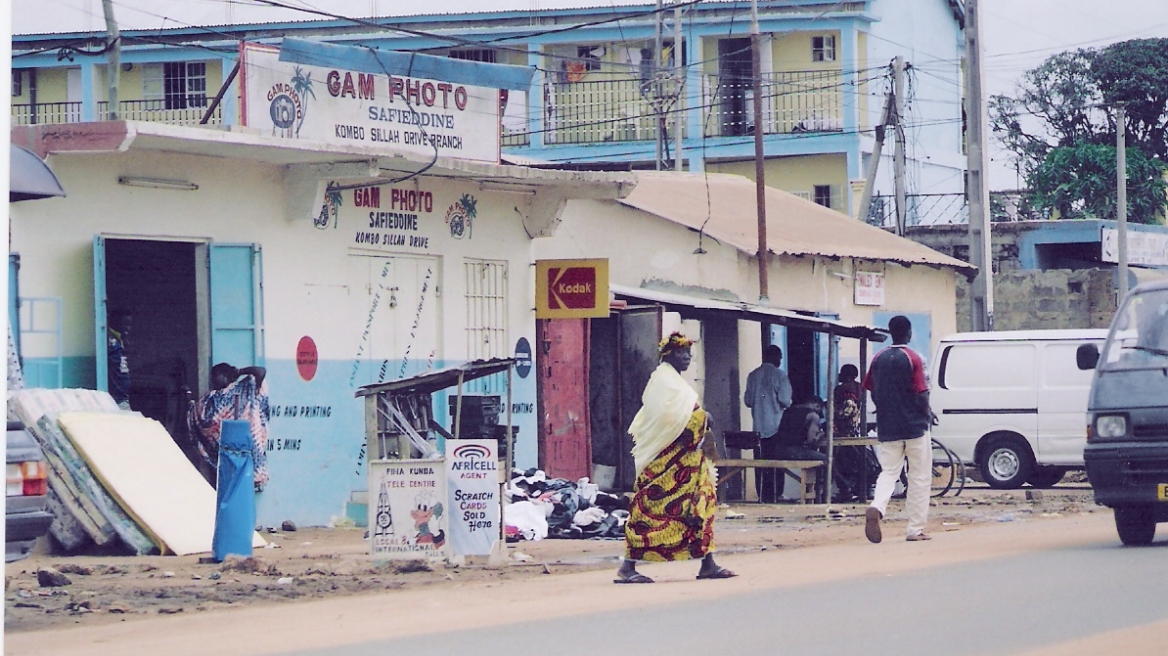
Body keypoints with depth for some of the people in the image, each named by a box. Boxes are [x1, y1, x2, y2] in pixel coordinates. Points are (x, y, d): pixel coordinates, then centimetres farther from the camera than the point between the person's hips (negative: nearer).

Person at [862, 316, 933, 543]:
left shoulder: (879, 359, 4)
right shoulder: (913, 359, -10)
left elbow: (871, 392, 9)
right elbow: (921, 396, -13)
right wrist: (927, 414, 5)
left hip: (887, 428, 4)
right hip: (915, 426, -4)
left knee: (888, 472, 9)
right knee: (919, 477, 6)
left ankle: (877, 507, -20)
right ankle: (915, 529, 5)